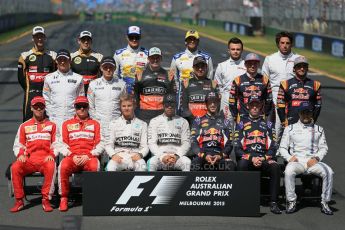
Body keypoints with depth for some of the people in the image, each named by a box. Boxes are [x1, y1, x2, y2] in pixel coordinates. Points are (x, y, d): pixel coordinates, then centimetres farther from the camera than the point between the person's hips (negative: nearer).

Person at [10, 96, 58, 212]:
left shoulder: (51, 125, 17)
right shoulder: (24, 126, 19)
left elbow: (56, 144, 10)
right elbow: (18, 145, 15)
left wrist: (52, 155, -10)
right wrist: (20, 154, -6)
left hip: (45, 159, -1)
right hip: (29, 159, 2)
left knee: (51, 167, -37)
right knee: (15, 167, -30)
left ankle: (46, 200, -29)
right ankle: (19, 201, -21)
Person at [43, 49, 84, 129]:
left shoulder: (78, 78, 7)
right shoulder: (49, 78, 9)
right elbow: (46, 99, 12)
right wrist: (51, 114, 3)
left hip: (72, 119, -1)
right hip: (54, 119, 1)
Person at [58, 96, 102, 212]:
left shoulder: (95, 124, 19)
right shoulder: (67, 124, 21)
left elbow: (99, 146, 9)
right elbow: (63, 145, 11)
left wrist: (88, 156, -9)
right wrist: (72, 156, -7)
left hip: (89, 157, -1)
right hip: (72, 157, 1)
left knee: (94, 166, -37)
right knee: (63, 167, -34)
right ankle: (64, 198, -22)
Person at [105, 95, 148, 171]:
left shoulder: (142, 124, 17)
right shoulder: (114, 124, 18)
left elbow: (145, 146, 10)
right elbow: (109, 145, 13)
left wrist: (140, 154, -13)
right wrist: (113, 155, -10)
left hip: (135, 156, 0)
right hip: (119, 156, 0)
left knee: (142, 166, -37)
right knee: (110, 166, -35)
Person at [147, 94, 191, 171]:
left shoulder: (183, 122, 13)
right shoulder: (154, 121, 11)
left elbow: (186, 143, 7)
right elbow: (151, 143, 3)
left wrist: (176, 156, -12)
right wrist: (162, 156, -14)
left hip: (177, 157, 0)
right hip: (159, 155, 0)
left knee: (186, 162, -32)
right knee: (151, 162, -33)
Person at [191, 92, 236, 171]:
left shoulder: (225, 121, 20)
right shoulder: (198, 121, 16)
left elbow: (229, 144, 14)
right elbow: (194, 142, 7)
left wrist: (221, 155, -8)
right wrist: (204, 155, -11)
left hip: (219, 155, 1)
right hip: (202, 154, -1)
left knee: (230, 165, -33)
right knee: (195, 164, -36)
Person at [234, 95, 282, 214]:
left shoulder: (268, 124, 18)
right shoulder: (242, 123, 14)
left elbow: (273, 147, 10)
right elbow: (237, 149, 5)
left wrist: (263, 158, -8)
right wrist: (251, 158, -10)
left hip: (264, 158, 1)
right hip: (247, 157, -1)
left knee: (275, 167, -32)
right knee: (241, 164, -36)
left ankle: (274, 203, -30)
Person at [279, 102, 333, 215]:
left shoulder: (319, 129, 20)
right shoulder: (290, 128, 16)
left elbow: (324, 147, 14)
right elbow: (282, 148, 13)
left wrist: (316, 158, -5)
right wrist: (289, 158, -7)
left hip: (313, 162, 1)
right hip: (296, 161, -1)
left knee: (328, 172, -29)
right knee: (289, 171, -36)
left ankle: (325, 203, -19)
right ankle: (291, 202, -25)